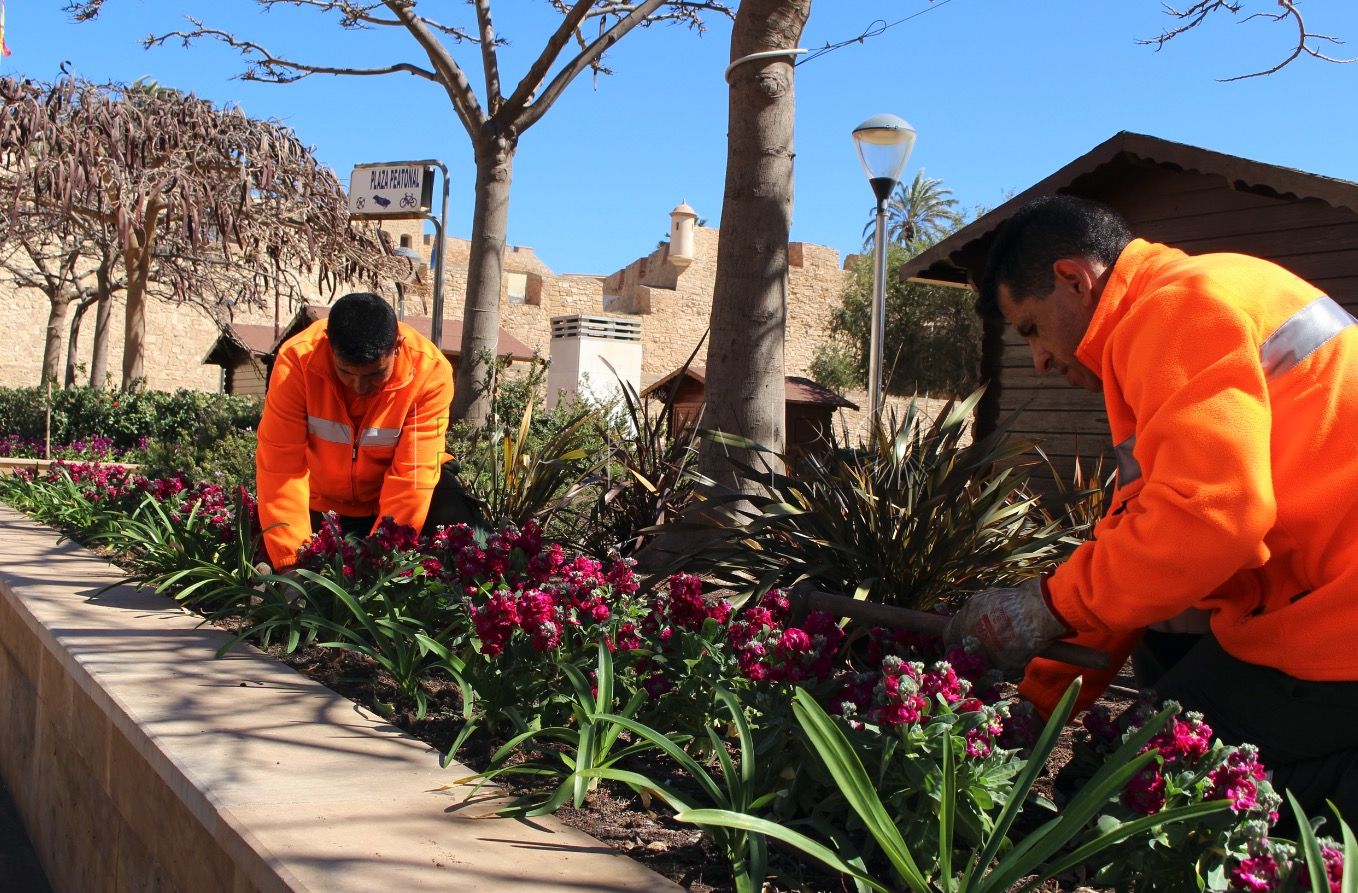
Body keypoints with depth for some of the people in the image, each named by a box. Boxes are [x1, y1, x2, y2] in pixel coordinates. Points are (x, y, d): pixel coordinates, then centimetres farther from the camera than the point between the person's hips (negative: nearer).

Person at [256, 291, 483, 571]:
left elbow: (412, 473, -28)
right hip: (322, 500, 1)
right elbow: (281, 465, -27)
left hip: (393, 492, -1)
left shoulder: (429, 371, -28)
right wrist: (290, 562, -33)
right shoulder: (296, 361, -27)